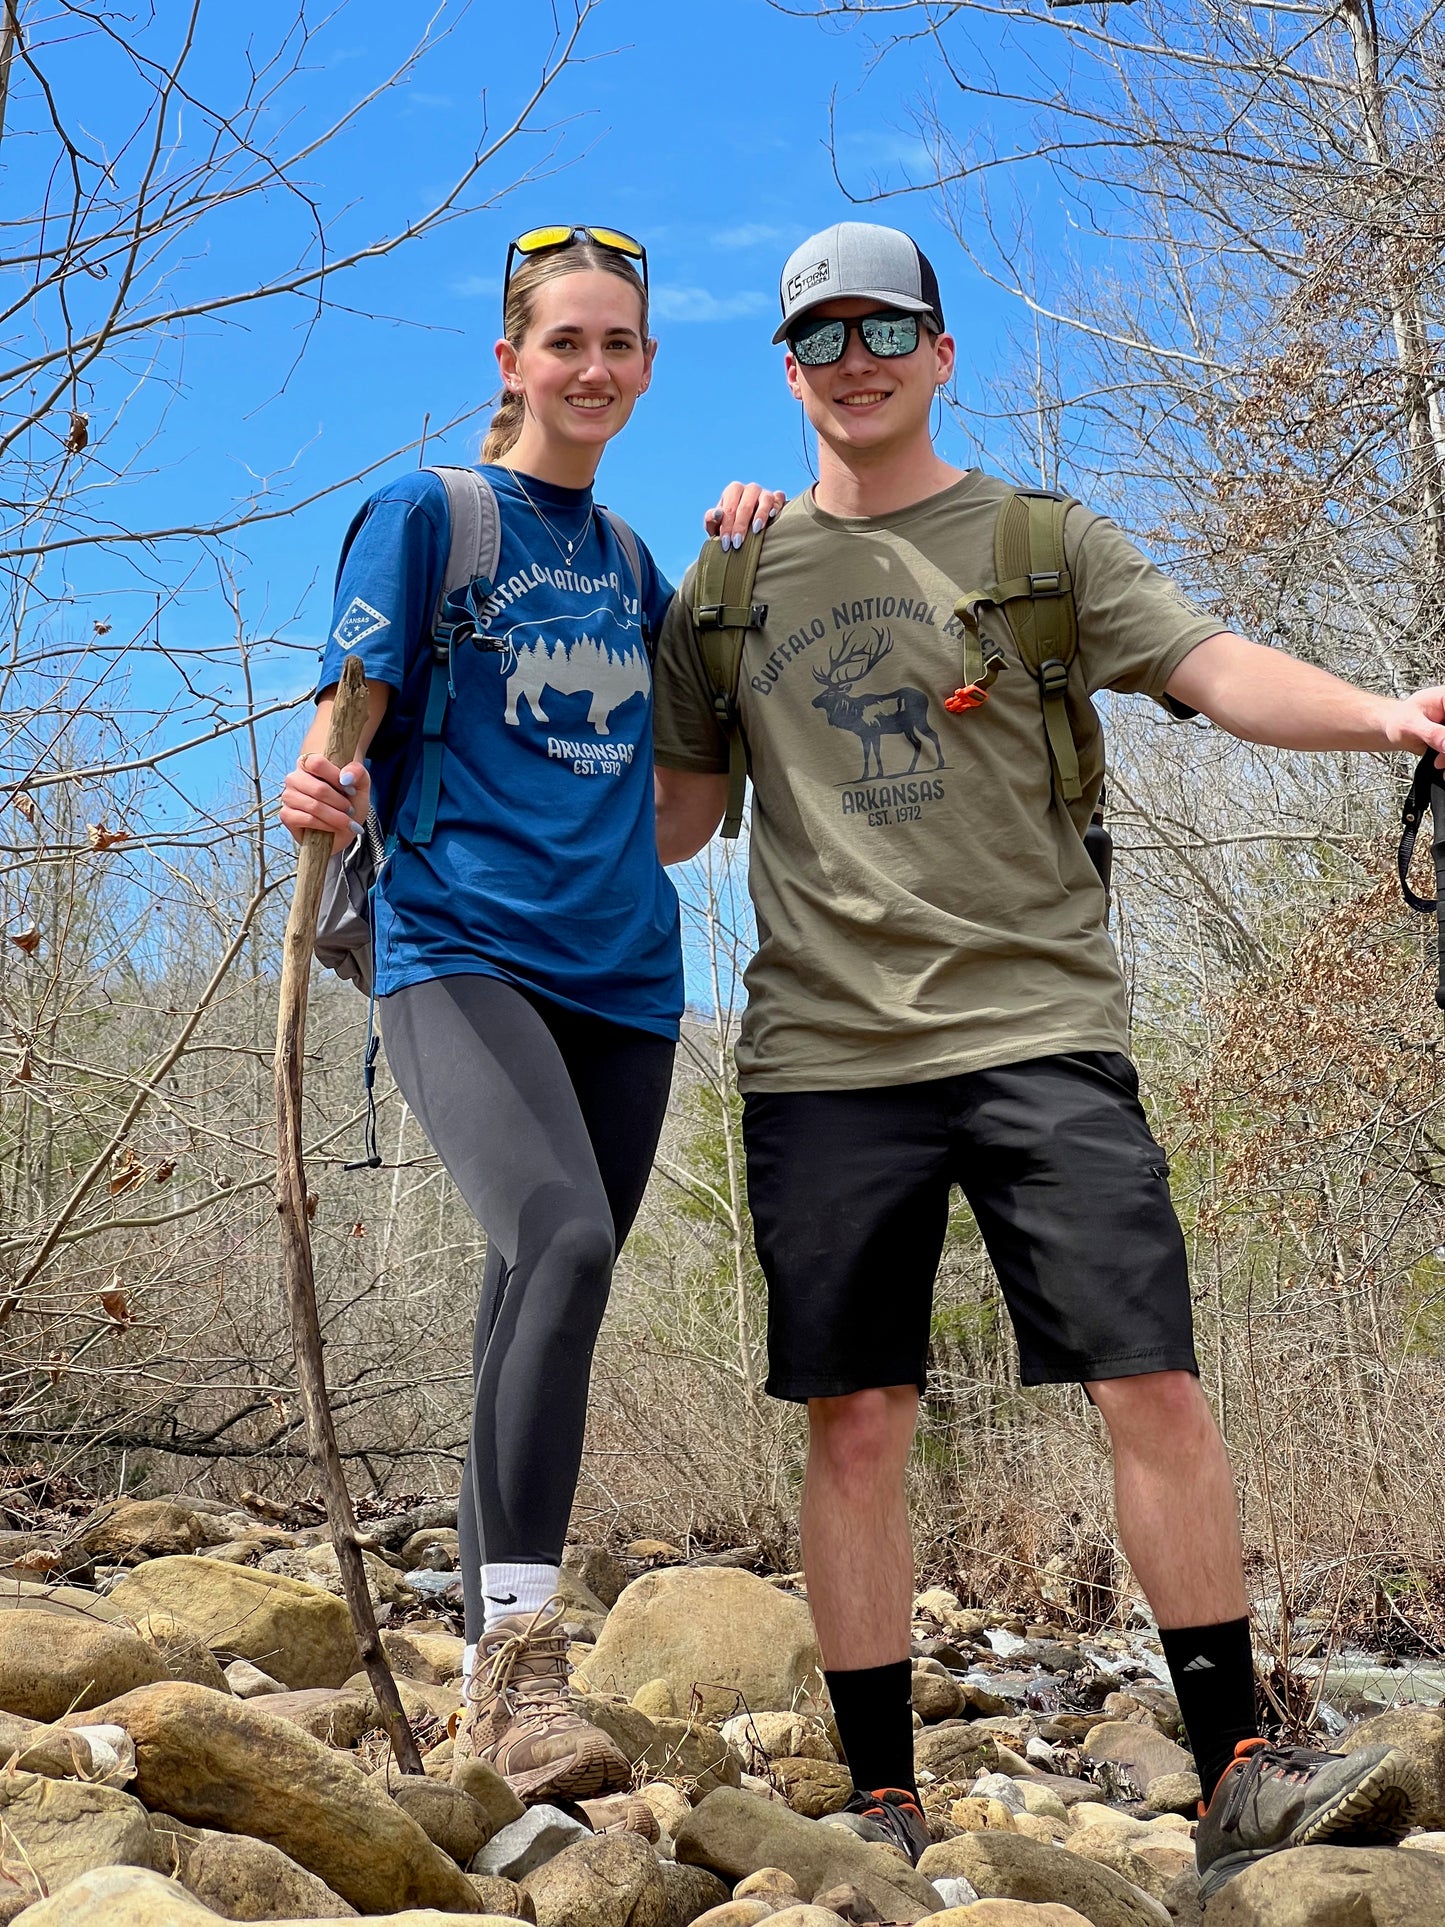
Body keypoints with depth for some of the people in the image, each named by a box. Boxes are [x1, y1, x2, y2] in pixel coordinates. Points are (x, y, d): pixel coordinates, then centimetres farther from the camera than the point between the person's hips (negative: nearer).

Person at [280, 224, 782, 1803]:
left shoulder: (627, 557, 19)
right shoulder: (426, 512, 3)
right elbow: (345, 721, -4)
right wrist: (320, 796, -27)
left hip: (620, 974, 6)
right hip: (458, 951, -5)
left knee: (546, 1309, 5)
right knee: (559, 1240, -30)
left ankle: (485, 1700, 15)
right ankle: (522, 1647, -24)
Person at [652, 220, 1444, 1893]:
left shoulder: (1041, 543, 9)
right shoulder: (732, 587, 16)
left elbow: (1216, 669, -5)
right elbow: (674, 813, 21)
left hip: (1036, 1030, -1)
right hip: (824, 1052, 2)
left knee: (1152, 1383, -8)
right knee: (853, 1420, 2)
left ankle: (1237, 1772, 3)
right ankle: (883, 1800, 14)